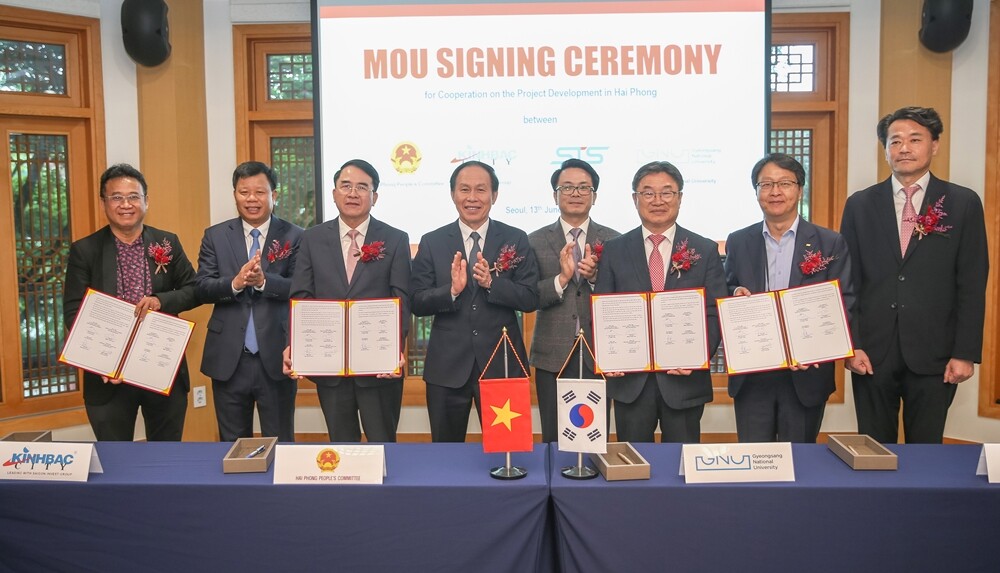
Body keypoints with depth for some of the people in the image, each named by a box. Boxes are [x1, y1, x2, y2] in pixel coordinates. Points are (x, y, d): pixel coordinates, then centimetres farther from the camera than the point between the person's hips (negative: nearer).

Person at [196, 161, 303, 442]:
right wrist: (235, 283, -20)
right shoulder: (215, 236, 6)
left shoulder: (294, 236, -2)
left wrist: (264, 280, -25)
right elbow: (202, 287, -2)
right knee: (232, 447, 15)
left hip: (276, 358, -2)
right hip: (228, 359, 2)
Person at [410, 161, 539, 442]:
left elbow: (531, 299, -4)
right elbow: (417, 303, -2)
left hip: (502, 364, 0)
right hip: (447, 366, 1)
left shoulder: (516, 240, 1)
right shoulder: (432, 242, 2)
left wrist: (492, 282, -19)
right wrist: (452, 290, -20)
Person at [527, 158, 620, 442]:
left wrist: (595, 277, -16)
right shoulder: (536, 241, 4)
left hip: (598, 356, 1)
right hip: (552, 357, 0)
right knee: (554, 440, 8)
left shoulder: (613, 241, 5)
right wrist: (562, 278, -18)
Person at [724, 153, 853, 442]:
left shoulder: (830, 243, 1)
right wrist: (735, 296, -12)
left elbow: (844, 303, -3)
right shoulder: (738, 242, 6)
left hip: (806, 373, -1)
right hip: (751, 375, 1)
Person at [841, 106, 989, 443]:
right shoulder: (860, 205, 6)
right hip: (872, 353, 1)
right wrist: (852, 345, -3)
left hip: (933, 354, -1)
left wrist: (966, 353, -4)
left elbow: (972, 285, 1)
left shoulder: (963, 204, 4)